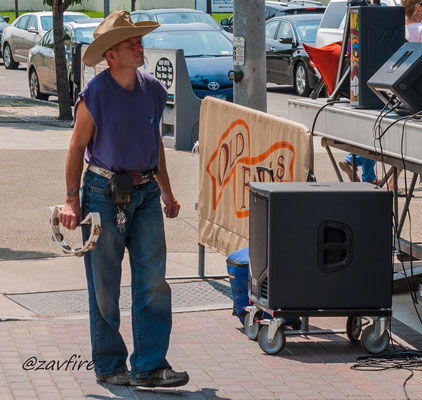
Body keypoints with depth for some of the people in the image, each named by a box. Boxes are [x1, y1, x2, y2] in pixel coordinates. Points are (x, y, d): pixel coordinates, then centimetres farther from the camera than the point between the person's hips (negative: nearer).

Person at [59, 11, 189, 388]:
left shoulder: (154, 90, 6)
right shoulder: (94, 95, -10)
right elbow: (77, 148, -4)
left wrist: (166, 191, 21)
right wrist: (72, 200, -7)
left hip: (146, 193, 5)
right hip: (104, 192, -5)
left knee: (153, 280, -2)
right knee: (105, 285, 3)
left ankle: (150, 365, 2)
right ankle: (109, 365, 15)